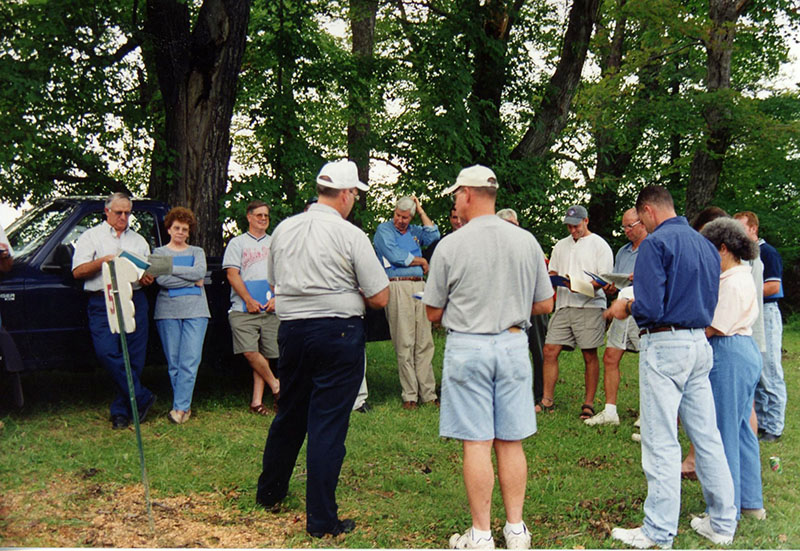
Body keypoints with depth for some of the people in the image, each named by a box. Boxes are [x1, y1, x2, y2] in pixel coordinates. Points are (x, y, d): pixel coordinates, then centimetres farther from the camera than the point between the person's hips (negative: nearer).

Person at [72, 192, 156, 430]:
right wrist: (103, 261, -13)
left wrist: (147, 278, 0)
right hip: (102, 303, -2)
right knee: (107, 352, -19)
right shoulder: (91, 236, 12)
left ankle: (121, 411, 7)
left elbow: (149, 271, 24)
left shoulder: (139, 240, 22)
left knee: (133, 359, -2)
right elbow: (78, 271, 2)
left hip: (134, 301, 3)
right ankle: (142, 398, -9)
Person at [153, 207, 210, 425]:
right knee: (173, 363, 0)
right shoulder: (159, 252, 13)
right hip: (168, 311, 0)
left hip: (195, 311, 0)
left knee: (190, 362, -10)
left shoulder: (197, 252, 17)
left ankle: (180, 407, -10)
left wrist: (171, 268, -5)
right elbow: (161, 280, -5)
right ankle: (184, 406, 8)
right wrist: (192, 281, -6)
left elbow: (200, 272, -5)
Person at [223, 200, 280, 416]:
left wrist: (277, 298, -3)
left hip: (271, 310, 3)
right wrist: (249, 300, -9)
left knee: (266, 355, -1)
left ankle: (257, 399, 4)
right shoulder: (237, 243, 9)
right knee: (250, 352, -14)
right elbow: (232, 274, 0)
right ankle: (275, 385, 4)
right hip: (244, 309, -2)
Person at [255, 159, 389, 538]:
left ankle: (269, 493, 37)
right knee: (328, 424, 0)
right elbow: (380, 298, -8)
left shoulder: (283, 229, 6)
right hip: (338, 332, -5)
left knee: (289, 415, 21)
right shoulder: (351, 235, -10)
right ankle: (321, 518, 7)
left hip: (291, 328, 6)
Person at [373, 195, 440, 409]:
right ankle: (409, 395, 2)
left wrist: (421, 210, 11)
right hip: (397, 287, -5)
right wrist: (421, 261, 3)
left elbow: (433, 235, 7)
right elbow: (396, 256, -9)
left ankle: (428, 393, 7)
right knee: (404, 344, -4)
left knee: (424, 342, 3)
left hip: (419, 286, 5)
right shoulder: (383, 230, 3)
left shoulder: (414, 231, 21)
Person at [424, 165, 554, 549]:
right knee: (510, 441, 11)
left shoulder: (450, 246, -8)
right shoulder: (527, 242, 2)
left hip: (467, 347, -4)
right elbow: (544, 305, 8)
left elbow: (433, 313, -2)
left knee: (476, 442, 2)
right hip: (513, 345, 4)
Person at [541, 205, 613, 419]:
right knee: (549, 351, -2)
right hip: (563, 305, 5)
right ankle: (547, 401, 6)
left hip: (590, 306, -5)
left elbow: (605, 279, -5)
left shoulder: (599, 245, 2)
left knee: (590, 356, -1)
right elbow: (552, 272, 23)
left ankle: (588, 404, 7)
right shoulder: (561, 246, 19)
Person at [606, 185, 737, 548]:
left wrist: (626, 308, 2)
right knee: (707, 435, 13)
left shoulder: (656, 243, -11)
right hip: (700, 343, 8)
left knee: (661, 441, -2)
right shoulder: (706, 245, 13)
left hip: (665, 344, -8)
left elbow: (649, 308, -19)